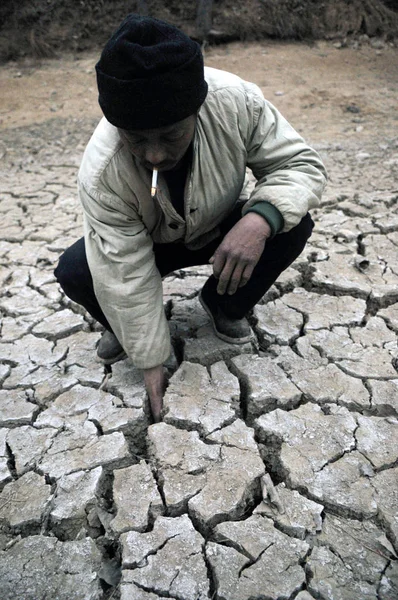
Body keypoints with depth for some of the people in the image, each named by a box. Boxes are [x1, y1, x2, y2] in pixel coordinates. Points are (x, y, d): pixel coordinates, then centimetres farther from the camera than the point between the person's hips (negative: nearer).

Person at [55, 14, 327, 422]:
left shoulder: (235, 99, -32)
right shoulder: (101, 173, -34)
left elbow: (300, 163, -21)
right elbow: (127, 277, -28)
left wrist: (260, 218, -43)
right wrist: (151, 363, -21)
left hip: (222, 230, 2)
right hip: (148, 242, -1)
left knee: (293, 227, -24)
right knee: (74, 273, -26)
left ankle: (224, 308, 4)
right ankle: (120, 324, 9)